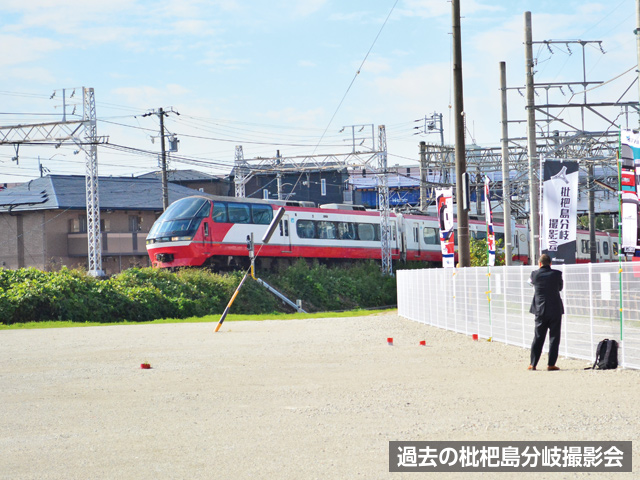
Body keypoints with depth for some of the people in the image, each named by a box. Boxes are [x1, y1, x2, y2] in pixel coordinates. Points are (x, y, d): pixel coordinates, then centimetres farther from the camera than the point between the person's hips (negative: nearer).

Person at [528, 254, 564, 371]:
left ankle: (533, 364, 10)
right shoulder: (556, 274, -6)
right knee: (554, 337, 4)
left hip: (540, 310, 1)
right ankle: (551, 364, 0)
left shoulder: (535, 274, -5)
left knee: (538, 337, 10)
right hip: (555, 310, -1)